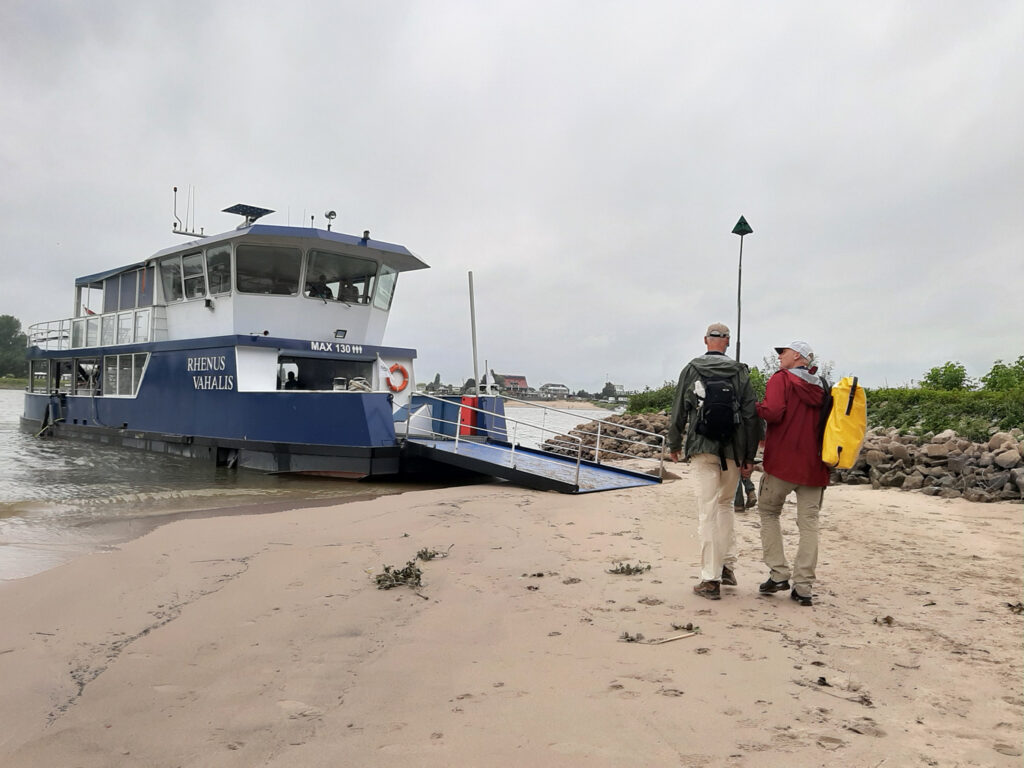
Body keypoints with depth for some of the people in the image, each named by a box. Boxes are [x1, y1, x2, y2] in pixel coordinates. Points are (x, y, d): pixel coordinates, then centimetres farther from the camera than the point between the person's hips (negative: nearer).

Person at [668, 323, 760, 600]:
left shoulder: (691, 370, 1)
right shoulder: (739, 372, 3)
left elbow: (678, 412, 3)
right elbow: (751, 415, 1)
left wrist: (674, 445, 16)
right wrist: (750, 456, 6)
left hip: (703, 448, -2)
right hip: (734, 450, 2)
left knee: (708, 510, -1)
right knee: (725, 504, 21)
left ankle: (711, 579, -1)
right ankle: (728, 565, 20)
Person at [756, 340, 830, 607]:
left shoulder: (781, 380, -4)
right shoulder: (821, 388, 14)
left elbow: (773, 412, -19)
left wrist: (756, 407, -2)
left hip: (782, 461, -4)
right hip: (813, 465, 5)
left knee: (769, 511, 13)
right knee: (809, 522, 4)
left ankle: (779, 574, 6)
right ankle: (803, 587, 2)